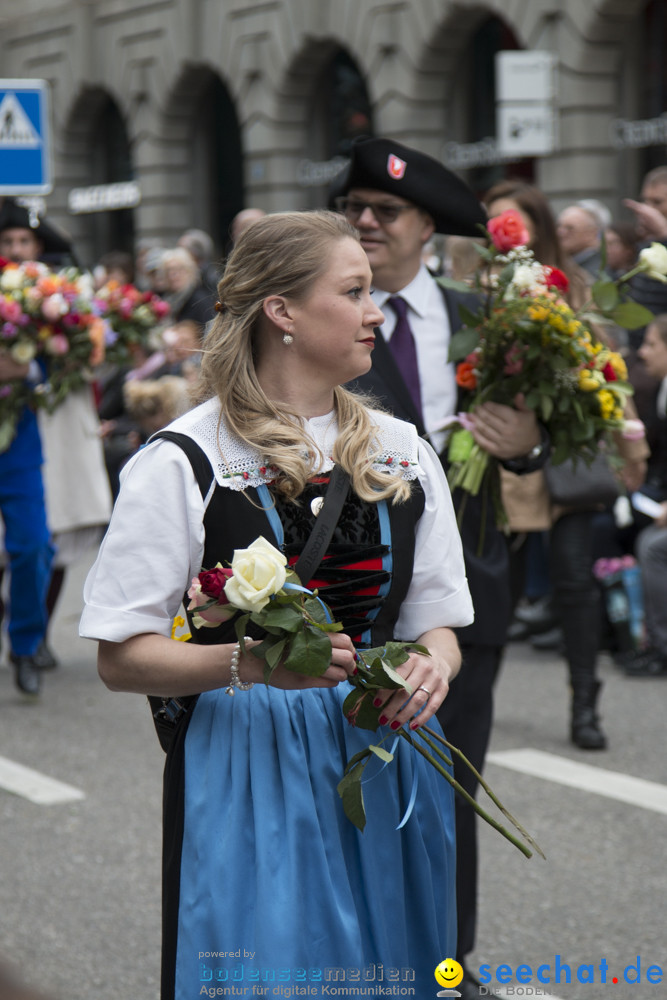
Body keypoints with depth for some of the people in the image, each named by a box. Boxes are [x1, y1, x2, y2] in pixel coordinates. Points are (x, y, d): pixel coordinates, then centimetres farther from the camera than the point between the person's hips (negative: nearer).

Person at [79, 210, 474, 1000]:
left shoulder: (401, 453, 8)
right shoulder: (180, 465, -9)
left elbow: (437, 621, 13)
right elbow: (121, 660, -10)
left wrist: (431, 667, -10)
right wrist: (250, 661, -25)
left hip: (387, 772, 5)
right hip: (248, 778, -5)